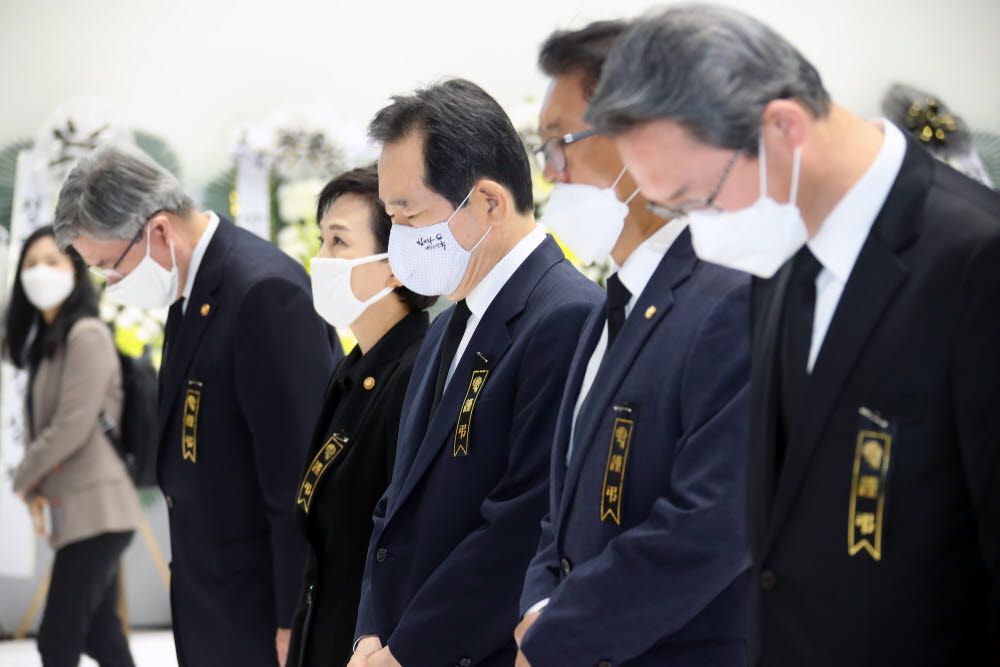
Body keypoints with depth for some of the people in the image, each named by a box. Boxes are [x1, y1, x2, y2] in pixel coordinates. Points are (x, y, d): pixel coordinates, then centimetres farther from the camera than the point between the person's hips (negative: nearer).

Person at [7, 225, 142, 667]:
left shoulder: (86, 335, -12)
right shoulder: (45, 341, 17)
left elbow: (74, 427, -18)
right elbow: (39, 427, 14)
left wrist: (22, 476, -4)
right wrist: (35, 493, -2)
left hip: (95, 510, -9)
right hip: (81, 513, 9)